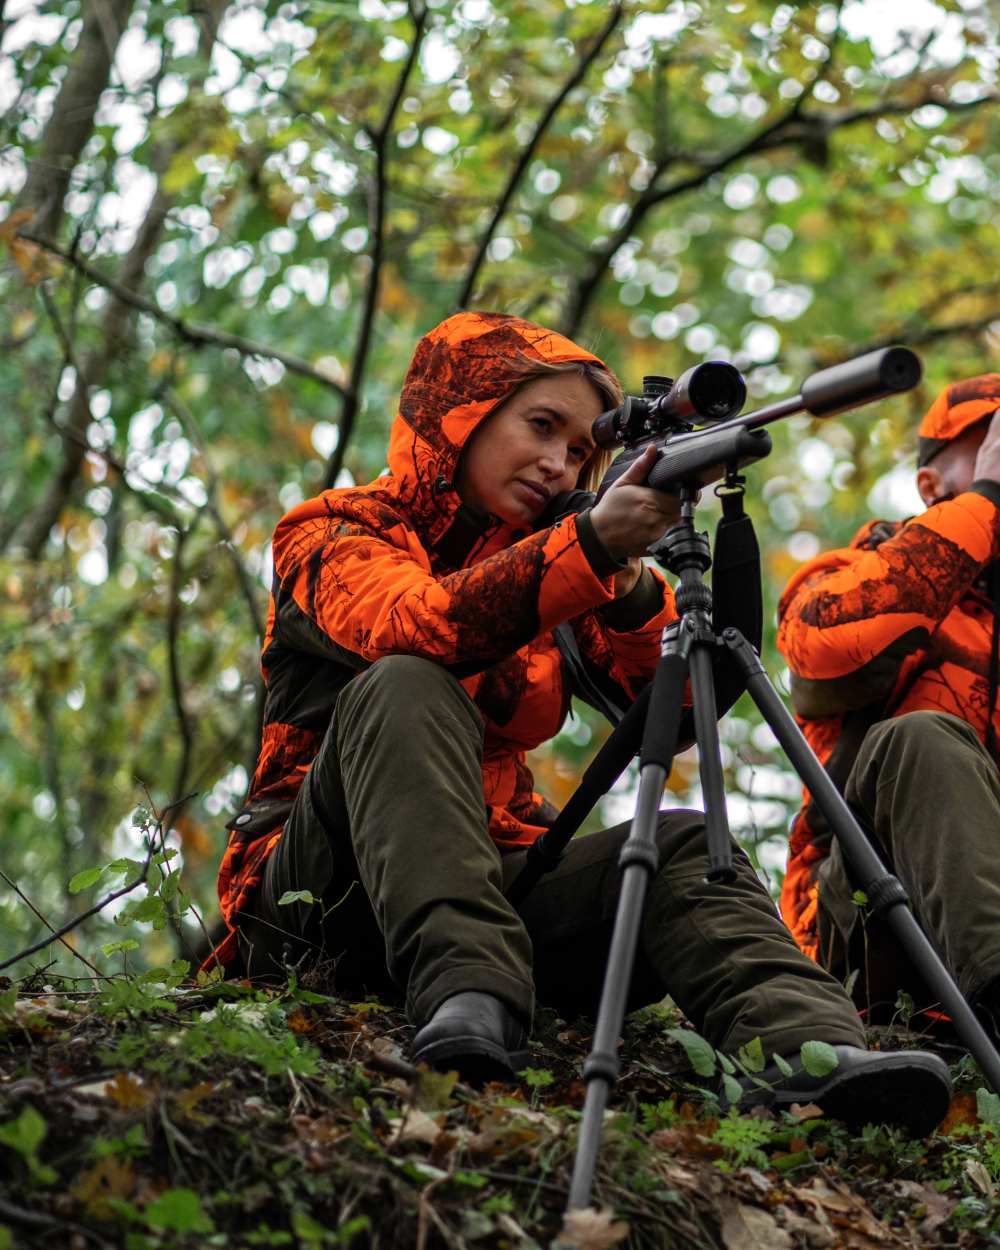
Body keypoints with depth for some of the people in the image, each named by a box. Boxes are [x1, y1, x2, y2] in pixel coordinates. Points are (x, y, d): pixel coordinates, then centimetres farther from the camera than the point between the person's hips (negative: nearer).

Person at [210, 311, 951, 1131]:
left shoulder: (551, 564, 18)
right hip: (317, 900, -4)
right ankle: (463, 992, -45)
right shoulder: (333, 534, 3)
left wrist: (631, 586, -20)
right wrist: (589, 546, -33)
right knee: (406, 689, -28)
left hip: (497, 882, 4)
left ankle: (814, 1053, -47)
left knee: (683, 846, -21)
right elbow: (410, 629, -23)